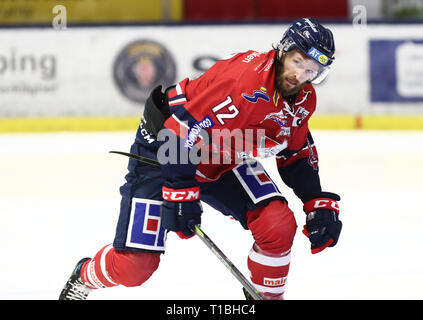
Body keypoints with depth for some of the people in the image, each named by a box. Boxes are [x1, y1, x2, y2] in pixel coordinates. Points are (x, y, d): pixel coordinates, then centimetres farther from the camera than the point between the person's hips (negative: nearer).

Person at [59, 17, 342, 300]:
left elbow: (298, 155, 11)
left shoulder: (303, 99, -6)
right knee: (135, 265, -10)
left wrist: (319, 203, 1)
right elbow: (183, 128, -33)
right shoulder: (246, 78, -34)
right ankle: (85, 276, 24)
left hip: (226, 160, 7)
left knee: (279, 224, -17)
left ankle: (267, 296, 7)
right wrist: (181, 192, -31)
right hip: (163, 147, -7)